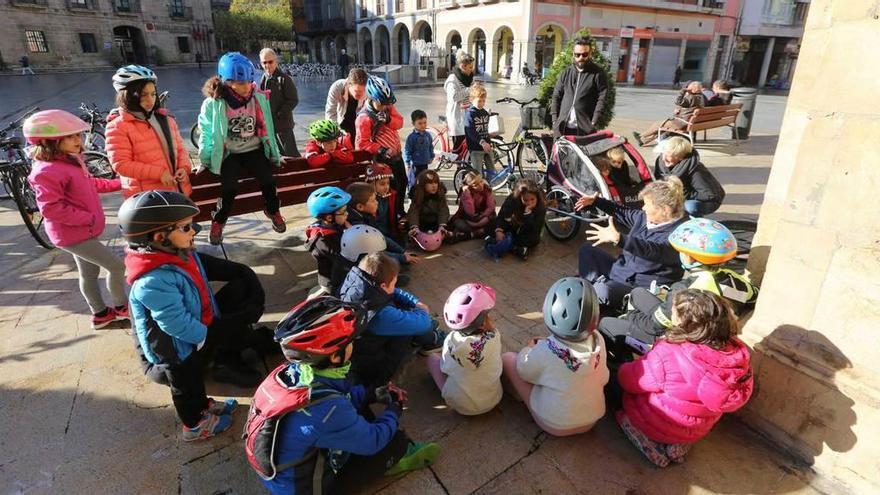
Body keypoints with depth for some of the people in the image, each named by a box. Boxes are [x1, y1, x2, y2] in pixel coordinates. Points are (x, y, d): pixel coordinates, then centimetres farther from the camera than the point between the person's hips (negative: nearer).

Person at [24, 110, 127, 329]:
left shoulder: (71, 160, 5)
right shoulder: (47, 172, -24)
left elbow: (89, 184, 20)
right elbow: (51, 208, -28)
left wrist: (117, 184, 17)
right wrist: (88, 218, -26)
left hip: (83, 231, 9)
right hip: (74, 235, -9)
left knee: (89, 274, 20)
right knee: (117, 266, -4)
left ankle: (100, 313, 35)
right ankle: (121, 307, 15)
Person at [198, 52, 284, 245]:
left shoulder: (259, 98, -7)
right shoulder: (213, 103, -14)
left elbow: (266, 128, 5)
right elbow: (206, 133, -2)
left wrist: (274, 153, 10)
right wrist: (205, 160, 4)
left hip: (254, 149, 2)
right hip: (228, 153, -2)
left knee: (268, 181, -17)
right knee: (230, 188, -20)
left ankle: (273, 211, 14)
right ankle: (218, 221, 7)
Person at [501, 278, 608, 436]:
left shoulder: (546, 351, -32)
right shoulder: (599, 340, -19)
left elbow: (523, 370, -11)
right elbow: (603, 378, -1)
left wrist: (529, 348, 9)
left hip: (554, 425, -5)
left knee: (507, 358, 2)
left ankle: (520, 396, 30)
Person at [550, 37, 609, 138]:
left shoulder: (598, 73, 2)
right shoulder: (566, 73, 14)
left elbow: (602, 99, -3)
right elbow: (556, 96, 14)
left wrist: (593, 123, -13)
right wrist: (555, 120, 4)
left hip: (584, 128, -4)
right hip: (562, 127, 4)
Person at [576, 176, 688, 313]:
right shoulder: (646, 217, 3)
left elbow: (654, 250, -41)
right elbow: (624, 213, 22)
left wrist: (618, 238, -53)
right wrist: (596, 201, 16)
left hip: (644, 287, -9)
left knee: (604, 291, -36)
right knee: (587, 250, 9)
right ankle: (593, 286, -10)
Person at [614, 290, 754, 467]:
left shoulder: (668, 355, -33)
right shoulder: (738, 352, -19)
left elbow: (629, 380, -17)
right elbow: (741, 394, 1)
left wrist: (622, 369, 6)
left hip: (660, 427, -5)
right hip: (699, 430, 5)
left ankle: (654, 449, 5)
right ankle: (677, 446, 11)